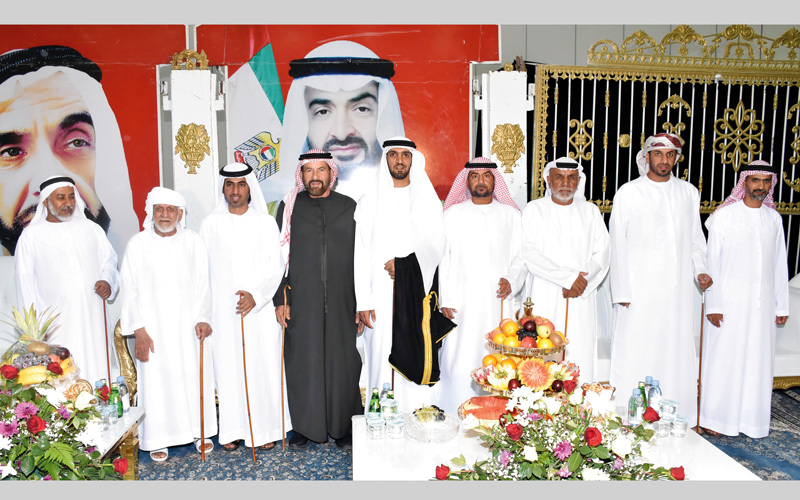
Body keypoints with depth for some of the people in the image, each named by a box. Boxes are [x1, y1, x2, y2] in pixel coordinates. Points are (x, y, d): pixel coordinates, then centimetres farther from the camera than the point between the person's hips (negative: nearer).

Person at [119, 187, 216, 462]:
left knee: (195, 375, 7)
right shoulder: (137, 244, -2)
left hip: (189, 324, 1)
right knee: (156, 379, 3)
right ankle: (158, 438, 20)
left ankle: (199, 431, 24)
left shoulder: (193, 241, 2)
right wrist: (139, 330, -7)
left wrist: (202, 319, -9)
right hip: (153, 325, -1)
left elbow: (202, 284, 3)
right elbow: (130, 290, -1)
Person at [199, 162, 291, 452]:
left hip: (260, 309, -1)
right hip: (223, 310, 1)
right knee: (228, 367, 4)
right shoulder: (211, 224, 6)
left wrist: (256, 295, -14)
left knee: (263, 366, 2)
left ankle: (266, 428, 16)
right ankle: (233, 430, 17)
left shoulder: (266, 223, 4)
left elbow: (276, 267, 0)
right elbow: (202, 269, 7)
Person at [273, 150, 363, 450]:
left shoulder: (350, 208, 6)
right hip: (300, 304, 0)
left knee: (343, 363, 4)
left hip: (341, 303, 0)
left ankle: (343, 427, 20)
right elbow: (278, 256, 5)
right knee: (302, 363, 5)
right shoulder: (289, 208, 6)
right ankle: (304, 427, 22)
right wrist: (279, 299, -2)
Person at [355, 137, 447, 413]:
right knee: (382, 357, 0)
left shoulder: (428, 200, 10)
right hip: (381, 293, 0)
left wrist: (404, 263, -13)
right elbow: (361, 253, 2)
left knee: (417, 356, -1)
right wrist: (363, 301, -5)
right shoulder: (370, 202, 7)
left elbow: (436, 247, 3)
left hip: (417, 293, 0)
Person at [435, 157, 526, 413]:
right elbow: (442, 259, 6)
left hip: (498, 303, 1)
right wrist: (445, 299, -2)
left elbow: (521, 257, 13)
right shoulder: (453, 214, 10)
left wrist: (511, 281, -7)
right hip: (461, 304, -1)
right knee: (459, 364, -4)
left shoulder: (511, 215, 13)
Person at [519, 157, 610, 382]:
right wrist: (568, 277, -14)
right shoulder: (534, 209, 4)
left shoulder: (590, 211, 13)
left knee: (581, 361, -1)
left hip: (581, 299, 2)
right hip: (545, 298, -2)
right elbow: (529, 253, -7)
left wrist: (582, 283, -10)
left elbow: (602, 253, 7)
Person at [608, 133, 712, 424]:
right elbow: (617, 244, 0)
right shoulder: (629, 192, 2)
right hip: (640, 288, -3)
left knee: (677, 351, 6)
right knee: (635, 354, -2)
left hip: (679, 288, 3)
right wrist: (621, 291, -4)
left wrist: (700, 270, 0)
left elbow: (695, 238, 18)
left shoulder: (689, 193, 13)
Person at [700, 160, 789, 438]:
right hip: (730, 301, -4)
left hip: (763, 303, 4)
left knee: (758, 361, 7)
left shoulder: (774, 218, 11)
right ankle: (715, 417, 13)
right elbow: (712, 262, -5)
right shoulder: (724, 216, -2)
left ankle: (753, 419, 21)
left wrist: (781, 305, 11)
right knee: (723, 358, 0)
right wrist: (713, 305, -9)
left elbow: (779, 265, 14)